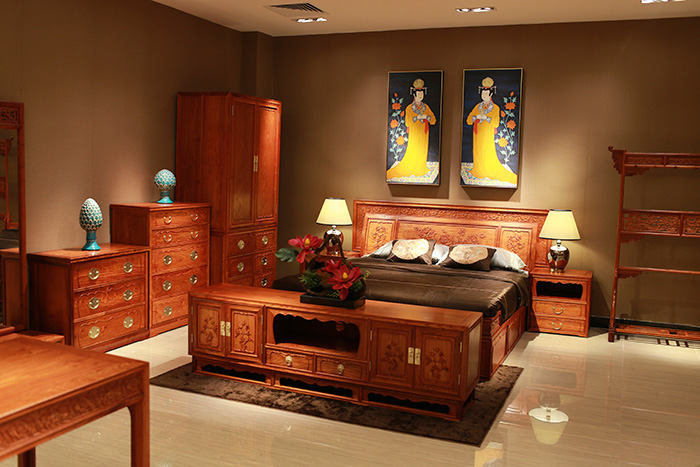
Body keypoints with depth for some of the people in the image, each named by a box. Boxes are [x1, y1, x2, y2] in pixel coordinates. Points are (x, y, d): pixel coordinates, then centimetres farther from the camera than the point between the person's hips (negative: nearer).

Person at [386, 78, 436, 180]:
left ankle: (419, 170, 21)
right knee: (412, 153, -5)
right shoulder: (409, 108, -6)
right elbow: (407, 122, -14)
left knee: (422, 152, 8)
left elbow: (433, 120, 2)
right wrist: (417, 117, -23)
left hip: (424, 133, 5)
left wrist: (426, 116, -17)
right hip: (414, 133, -5)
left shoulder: (426, 107, 6)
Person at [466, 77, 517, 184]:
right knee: (478, 154, 8)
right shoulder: (478, 106, 8)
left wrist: (485, 117, -24)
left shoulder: (495, 108, -4)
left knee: (489, 157, -4)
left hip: (488, 135, -4)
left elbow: (496, 123, -16)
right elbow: (469, 120, 2)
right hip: (478, 135, 4)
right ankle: (479, 172, 22)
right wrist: (477, 116, -16)